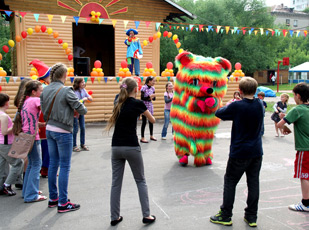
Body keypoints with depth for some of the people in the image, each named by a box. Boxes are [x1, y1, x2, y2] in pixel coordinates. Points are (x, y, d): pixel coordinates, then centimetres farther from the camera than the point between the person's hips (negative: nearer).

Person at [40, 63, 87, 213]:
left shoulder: (46, 90, 4)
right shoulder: (66, 91, -17)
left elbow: (44, 110, 11)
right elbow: (81, 110, -13)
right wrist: (83, 109, 8)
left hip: (49, 130, 7)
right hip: (63, 132, -7)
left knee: (53, 164, 16)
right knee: (64, 166, 1)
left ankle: (53, 198, 28)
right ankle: (63, 203, 9)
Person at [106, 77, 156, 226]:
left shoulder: (119, 103, 9)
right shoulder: (137, 103, -5)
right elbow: (153, 120, 6)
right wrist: (143, 113, 26)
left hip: (116, 147, 5)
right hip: (131, 147, -4)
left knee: (116, 182, 11)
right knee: (140, 181, 10)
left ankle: (114, 217, 17)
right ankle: (146, 215, 13)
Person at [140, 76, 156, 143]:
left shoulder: (152, 88, 6)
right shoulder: (144, 87, -12)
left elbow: (154, 98, 11)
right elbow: (142, 98, -14)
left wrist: (152, 97, -11)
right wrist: (149, 96, -22)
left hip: (150, 106, 6)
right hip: (144, 106, -6)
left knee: (151, 121, 11)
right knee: (144, 122, -2)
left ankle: (151, 136, 26)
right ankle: (142, 138, 6)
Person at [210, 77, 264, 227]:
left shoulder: (237, 106, -17)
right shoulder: (260, 105, 0)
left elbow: (218, 113, -5)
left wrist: (228, 106, 13)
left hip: (239, 152, -5)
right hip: (256, 152, 5)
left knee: (230, 182, 7)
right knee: (253, 183, 11)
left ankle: (225, 216, 15)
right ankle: (252, 217, 20)